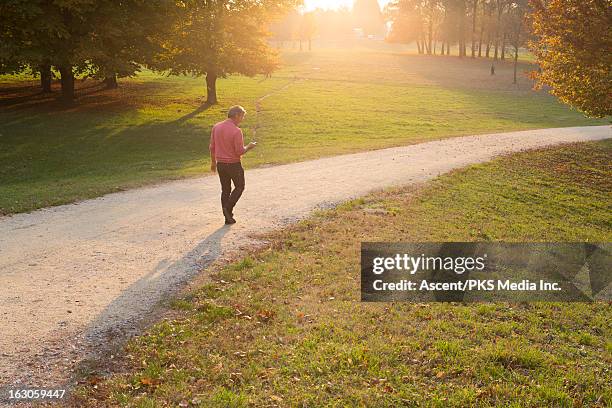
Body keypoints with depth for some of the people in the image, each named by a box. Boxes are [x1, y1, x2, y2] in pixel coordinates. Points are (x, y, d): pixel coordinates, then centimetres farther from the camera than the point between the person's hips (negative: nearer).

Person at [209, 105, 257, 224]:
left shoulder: (216, 127, 0)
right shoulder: (236, 131, -19)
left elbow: (212, 147, 6)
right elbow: (239, 152, -19)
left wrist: (213, 162, 17)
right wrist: (248, 147, 0)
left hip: (220, 164, 6)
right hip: (234, 164, -6)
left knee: (225, 190, 14)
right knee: (239, 187, 16)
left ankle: (228, 217, 17)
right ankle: (228, 208, 1)